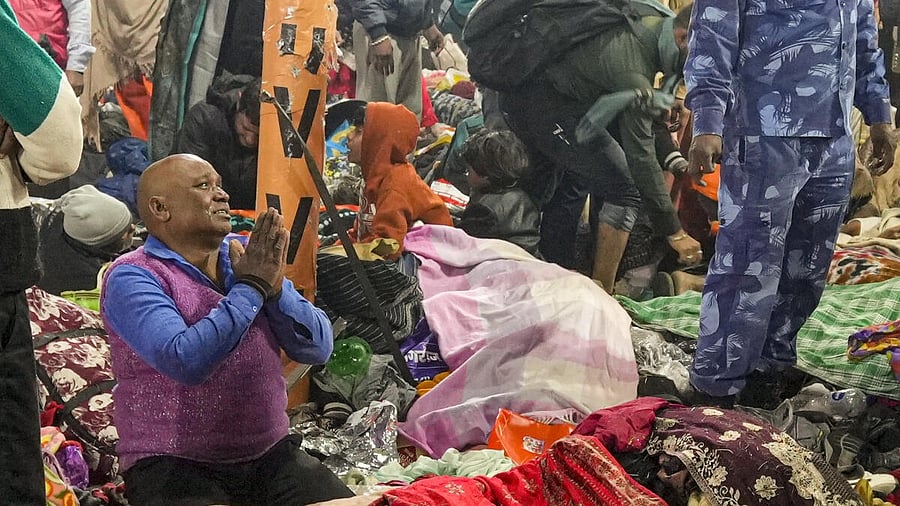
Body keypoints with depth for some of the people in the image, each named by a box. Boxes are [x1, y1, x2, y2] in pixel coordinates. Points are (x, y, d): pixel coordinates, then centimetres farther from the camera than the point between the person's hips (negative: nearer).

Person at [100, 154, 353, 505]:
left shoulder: (245, 255, 8)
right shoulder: (132, 278, -9)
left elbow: (318, 349, 3)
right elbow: (185, 361, -25)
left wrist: (275, 287, -13)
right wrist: (251, 287, -18)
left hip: (271, 455, 5)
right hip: (175, 466, -5)